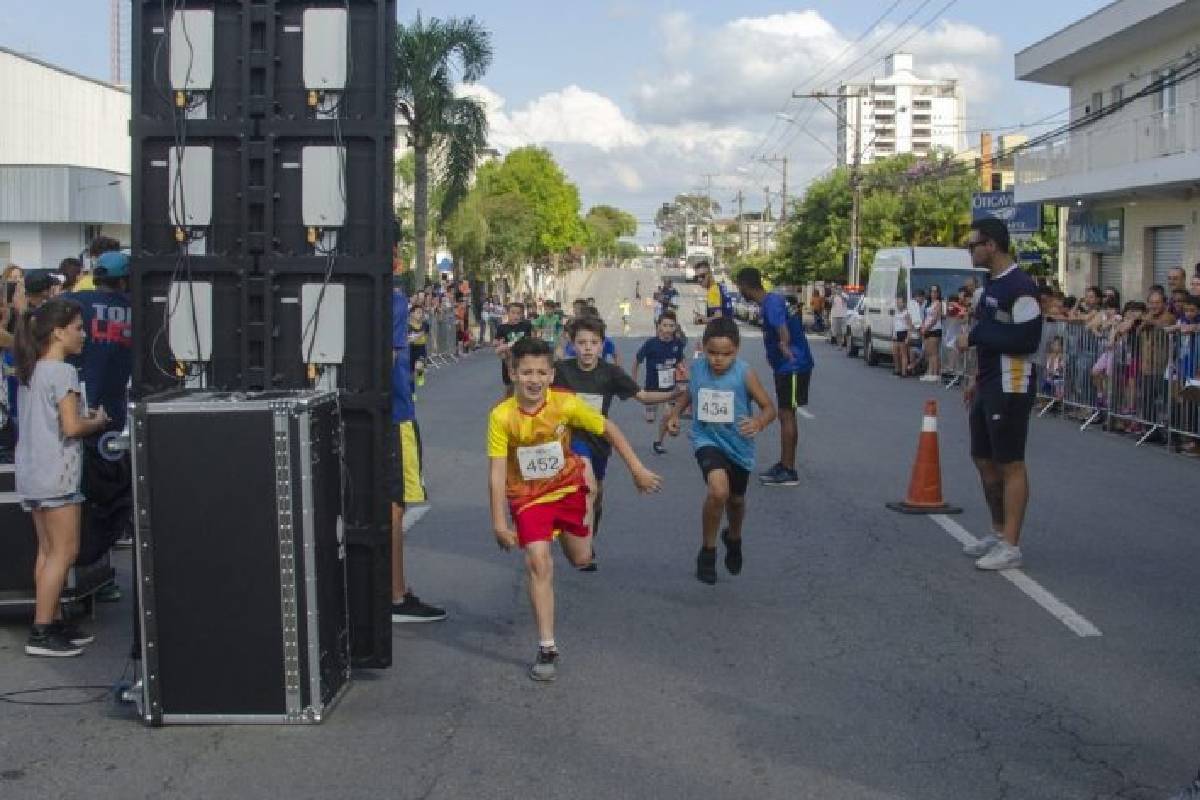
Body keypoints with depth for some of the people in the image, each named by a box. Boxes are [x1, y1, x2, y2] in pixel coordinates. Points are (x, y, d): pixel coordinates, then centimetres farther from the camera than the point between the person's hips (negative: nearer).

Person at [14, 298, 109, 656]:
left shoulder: (30, 371, 13)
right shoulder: (62, 372, -14)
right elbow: (71, 427, -19)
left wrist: (86, 417, 12)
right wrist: (98, 421, -1)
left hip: (31, 475, 9)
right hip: (56, 475, -9)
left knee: (48, 551, 13)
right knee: (64, 552, -4)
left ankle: (53, 622, 17)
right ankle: (41, 633, -4)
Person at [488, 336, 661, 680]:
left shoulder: (566, 404, -21)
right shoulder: (501, 416, -24)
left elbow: (609, 430, -7)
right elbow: (497, 473, -19)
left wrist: (638, 469, -5)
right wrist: (499, 523, -18)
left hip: (568, 486, 2)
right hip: (528, 496, -2)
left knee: (581, 560, 14)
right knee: (538, 563, -16)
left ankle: (573, 530, 52)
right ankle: (547, 648, -9)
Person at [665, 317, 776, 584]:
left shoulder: (744, 374, -20)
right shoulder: (697, 369, -11)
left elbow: (769, 407, -15)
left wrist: (759, 422, -36)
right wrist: (675, 413, 0)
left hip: (739, 444, 1)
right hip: (707, 440, -1)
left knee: (736, 499, 22)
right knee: (718, 490, -27)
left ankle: (733, 538, 57)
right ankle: (707, 551, -6)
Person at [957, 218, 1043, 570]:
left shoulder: (1020, 286, -17)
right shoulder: (993, 284, 15)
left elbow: (1026, 340, -24)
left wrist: (974, 336, -18)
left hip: (1010, 388, -10)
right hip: (989, 387, 10)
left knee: (1010, 464, -4)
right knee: (983, 458, 17)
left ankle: (1010, 546, 2)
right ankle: (999, 532, 30)